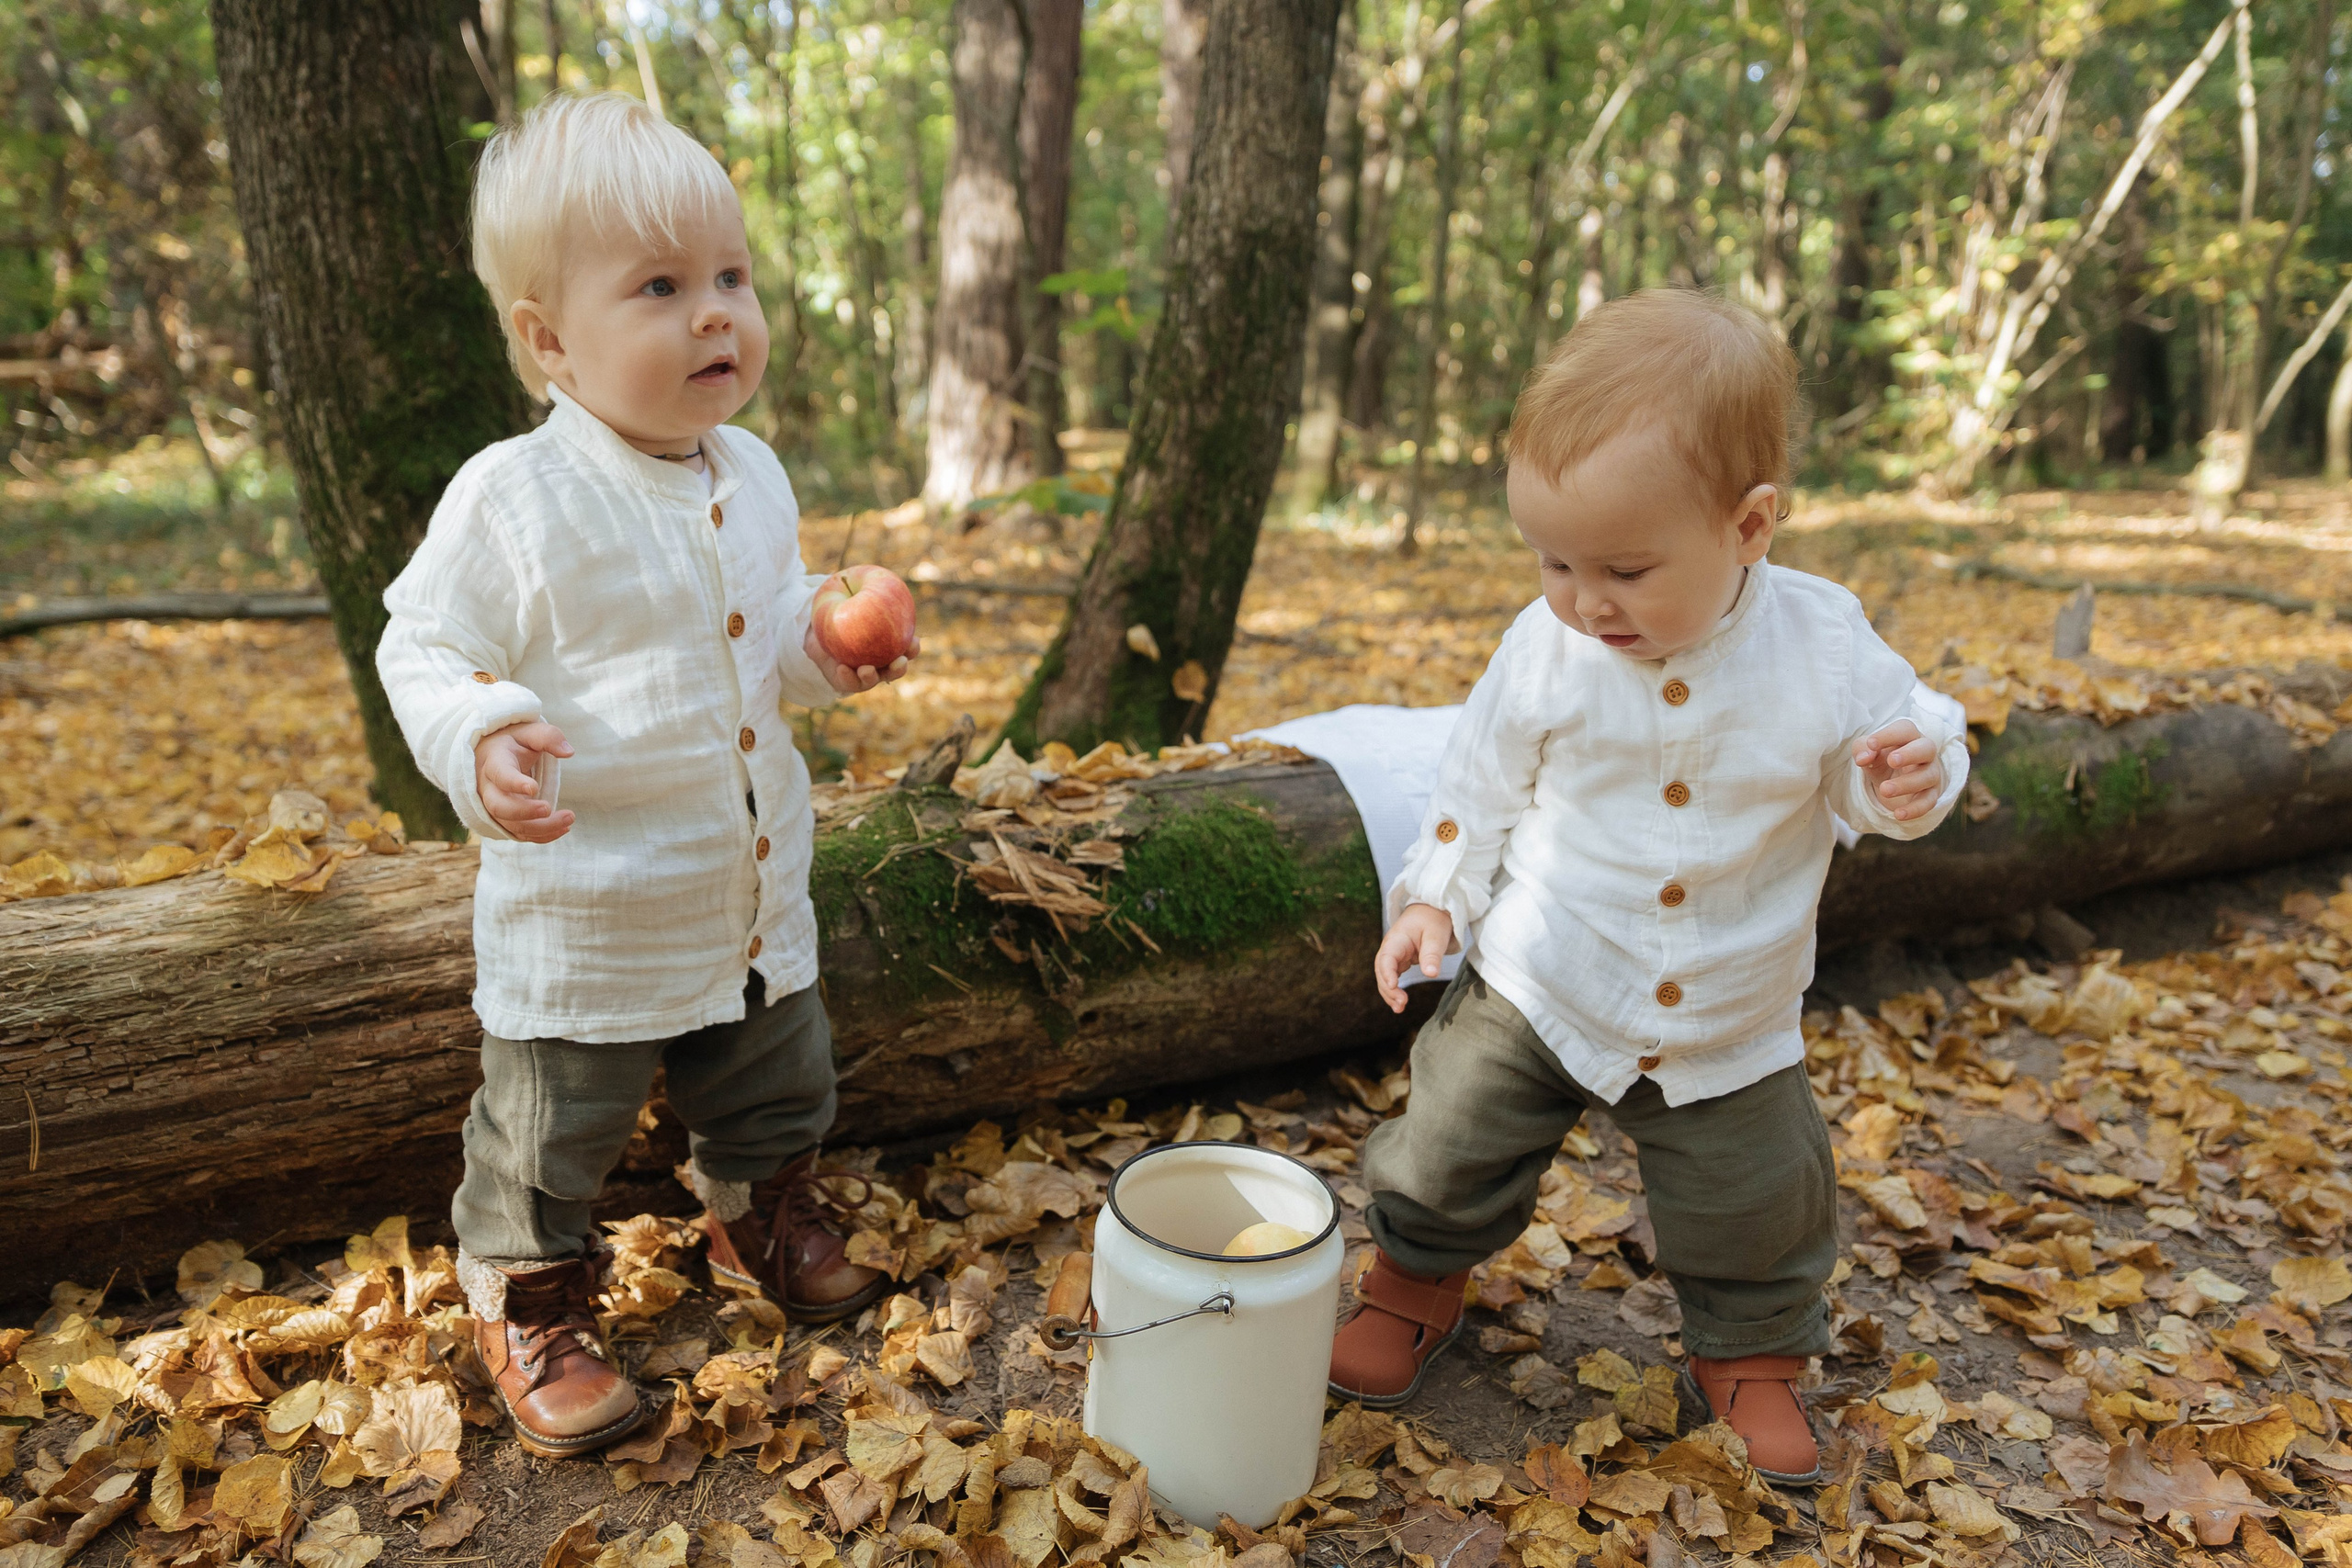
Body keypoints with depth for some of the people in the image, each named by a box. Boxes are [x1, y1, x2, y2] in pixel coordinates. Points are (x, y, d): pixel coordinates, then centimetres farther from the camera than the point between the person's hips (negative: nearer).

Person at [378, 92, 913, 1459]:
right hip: (585, 918, -5)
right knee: (549, 1136, 11)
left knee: (778, 1088, 24)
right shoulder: (513, 499, -19)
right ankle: (529, 1308, 37)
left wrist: (826, 650, -6)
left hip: (755, 891, 6)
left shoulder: (754, 477, 1)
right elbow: (422, 648, -13)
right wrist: (482, 742, -32)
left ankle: (767, 1224, 52)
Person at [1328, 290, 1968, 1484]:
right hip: (1539, 994, 0)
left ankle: (1750, 1354, 42)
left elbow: (1884, 752, -2)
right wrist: (1434, 897, -8)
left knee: (1760, 1205, 12)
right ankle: (1417, 1279, 38)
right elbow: (1481, 783, -2)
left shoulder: (1825, 647, -16)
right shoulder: (1548, 646, -15)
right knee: (1450, 1155, 7)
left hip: (1729, 1029, 1)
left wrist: (1909, 777, -24)